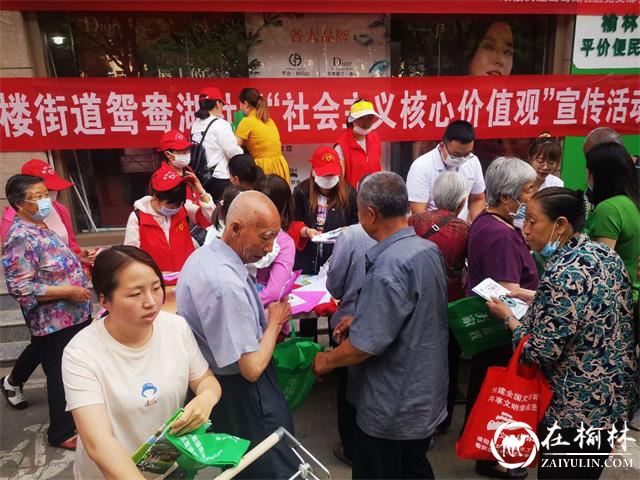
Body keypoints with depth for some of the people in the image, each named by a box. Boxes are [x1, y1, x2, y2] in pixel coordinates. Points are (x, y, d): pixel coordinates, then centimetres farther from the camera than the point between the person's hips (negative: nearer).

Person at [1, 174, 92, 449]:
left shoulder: (40, 227, 9)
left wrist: (78, 266, 7)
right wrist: (68, 291, -25)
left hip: (71, 315, 9)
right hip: (55, 321, -9)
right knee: (62, 376, 5)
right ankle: (62, 433, 24)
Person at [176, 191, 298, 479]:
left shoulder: (204, 255, -2)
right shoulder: (225, 284, -34)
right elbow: (252, 368, -28)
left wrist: (264, 319, 2)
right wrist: (275, 321, -13)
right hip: (240, 394, -9)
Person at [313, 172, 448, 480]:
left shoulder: (389, 266, -29)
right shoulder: (428, 249, -1)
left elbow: (366, 345, -27)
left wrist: (326, 361, -9)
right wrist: (361, 320, 8)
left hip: (392, 406, -8)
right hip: (424, 396, 8)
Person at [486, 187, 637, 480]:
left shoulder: (563, 273, -28)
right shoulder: (605, 254, -1)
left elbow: (543, 352, -24)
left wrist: (508, 317, -10)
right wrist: (533, 297, 9)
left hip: (577, 408, -8)